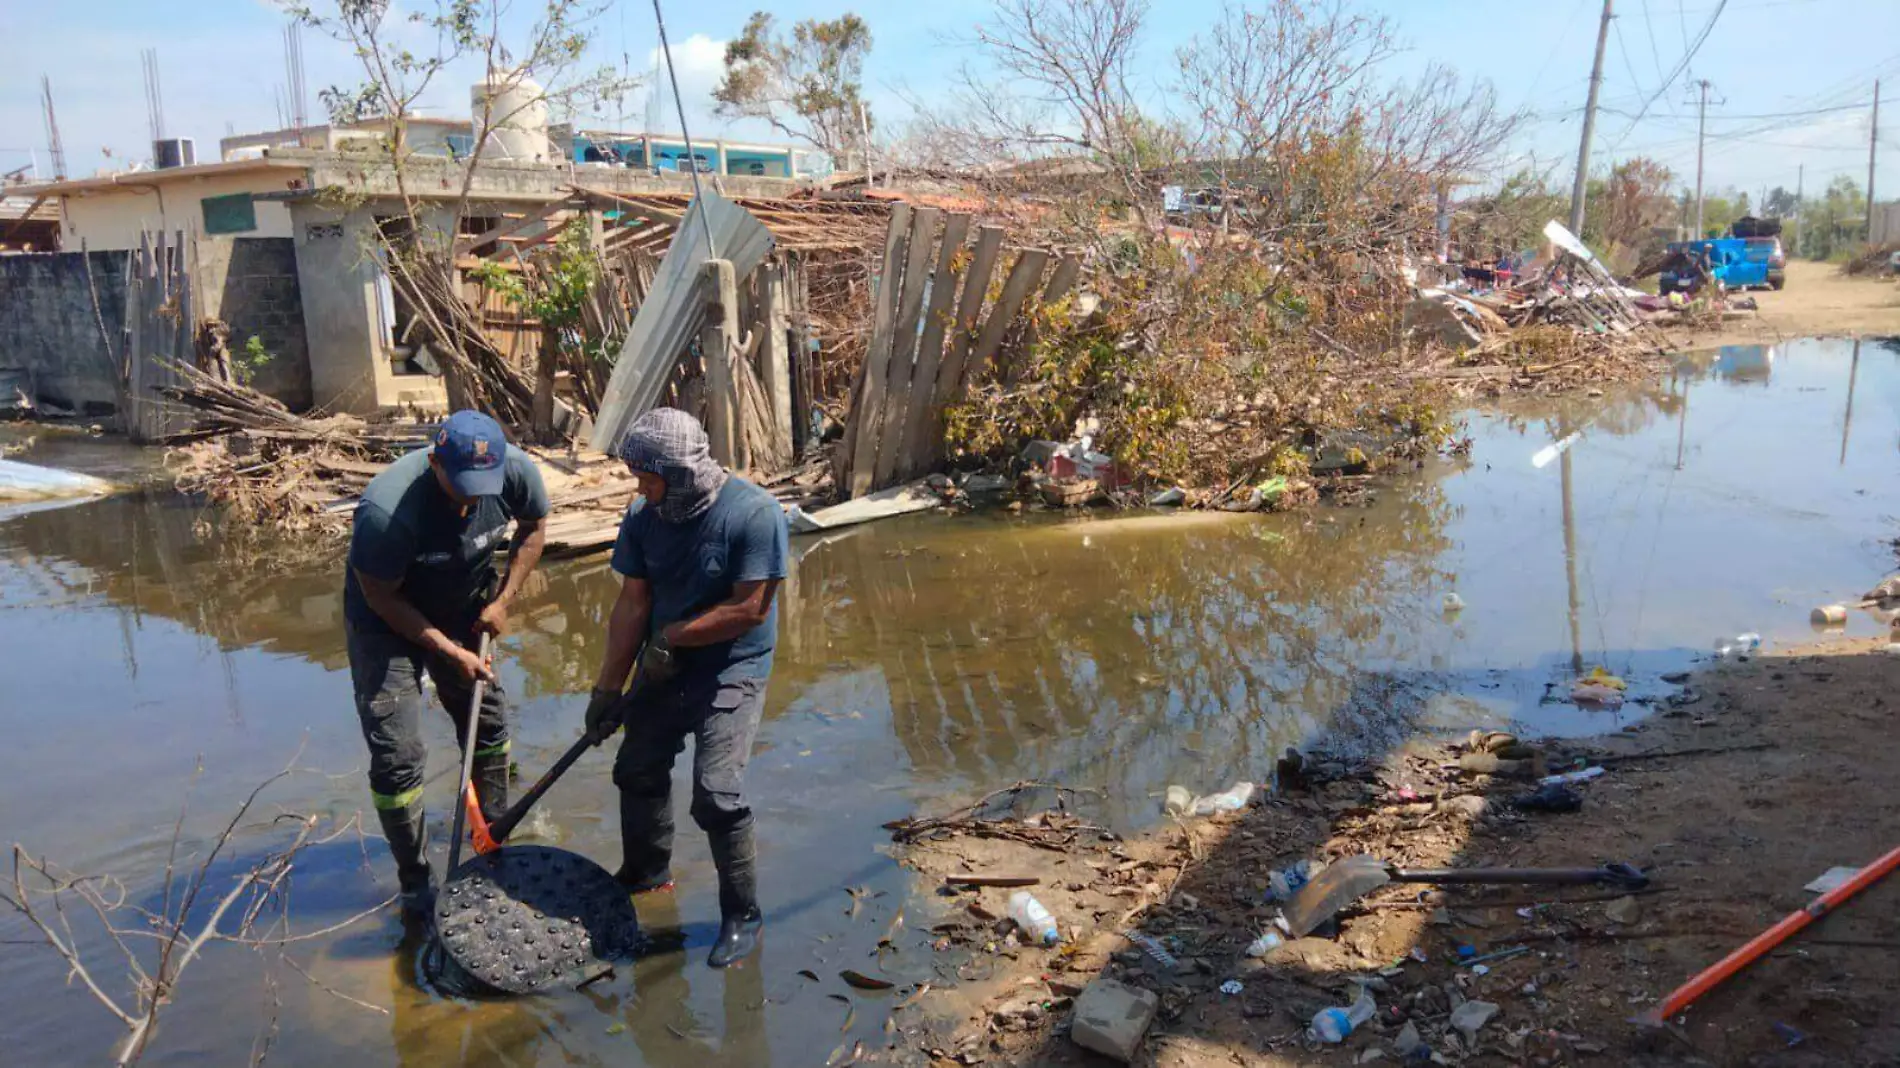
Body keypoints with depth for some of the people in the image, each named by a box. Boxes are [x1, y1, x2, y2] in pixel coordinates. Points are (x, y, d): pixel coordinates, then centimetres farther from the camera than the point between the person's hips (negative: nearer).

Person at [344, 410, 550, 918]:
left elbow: (534, 526, -2)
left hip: (463, 613, 5)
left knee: (489, 727, 16)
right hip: (388, 624, -5)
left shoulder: (516, 471, -24)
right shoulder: (386, 510, -38)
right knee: (396, 758, -7)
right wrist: (449, 652, -21)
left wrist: (503, 599, -8)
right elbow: (381, 597, -23)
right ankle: (417, 886, 11)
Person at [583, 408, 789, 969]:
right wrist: (607, 688, -1)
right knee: (637, 771, 15)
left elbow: (750, 609, -22)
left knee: (716, 792, -15)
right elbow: (633, 603, -1)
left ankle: (744, 914, 5)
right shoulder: (643, 517, -5)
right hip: (665, 668, 6)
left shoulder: (756, 513, -22)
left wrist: (672, 637, -15)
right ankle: (647, 870, 43)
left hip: (732, 674, -6)